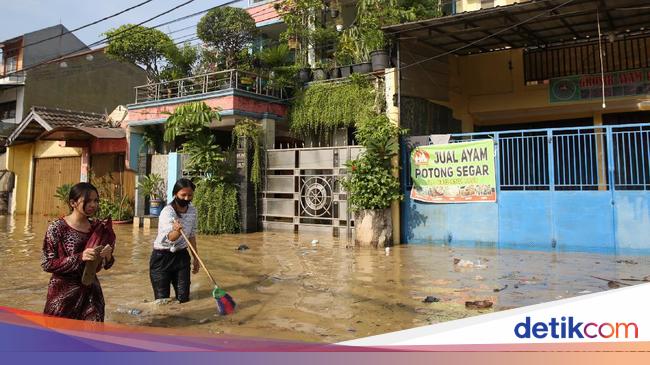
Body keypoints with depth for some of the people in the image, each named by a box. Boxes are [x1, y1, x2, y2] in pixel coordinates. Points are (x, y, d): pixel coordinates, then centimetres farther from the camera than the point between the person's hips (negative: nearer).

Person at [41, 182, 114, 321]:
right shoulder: (57, 227, -10)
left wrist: (107, 257, -13)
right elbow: (47, 264, -12)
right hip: (63, 295, -3)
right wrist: (79, 257, -24)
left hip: (91, 293, 4)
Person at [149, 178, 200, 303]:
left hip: (181, 256, 5)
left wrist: (196, 258, 12)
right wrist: (177, 231, -57)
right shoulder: (167, 212, -20)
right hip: (162, 257, -5)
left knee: (184, 298, 5)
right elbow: (170, 238, -35)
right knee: (162, 300, -1)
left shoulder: (193, 210, 0)